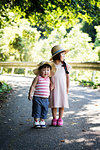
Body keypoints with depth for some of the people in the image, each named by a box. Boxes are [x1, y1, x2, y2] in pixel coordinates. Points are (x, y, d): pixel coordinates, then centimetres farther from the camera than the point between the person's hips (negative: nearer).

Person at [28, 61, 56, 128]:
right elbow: (32, 86, -6)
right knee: (37, 110, 2)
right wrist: (30, 94, -11)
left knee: (44, 110, 10)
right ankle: (36, 122, 15)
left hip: (46, 99, 5)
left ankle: (42, 121, 23)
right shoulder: (38, 78, -6)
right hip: (37, 98, -5)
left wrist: (51, 87, 8)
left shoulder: (48, 79, 10)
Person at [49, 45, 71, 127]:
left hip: (62, 87, 1)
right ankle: (54, 119, 16)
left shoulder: (65, 65, 1)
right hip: (53, 87, 0)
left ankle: (60, 119, 15)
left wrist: (67, 88, 4)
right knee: (54, 103, 4)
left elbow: (67, 77, 6)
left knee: (62, 103, 2)